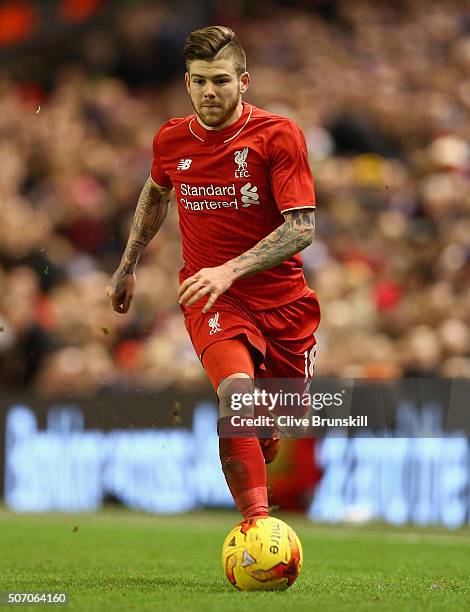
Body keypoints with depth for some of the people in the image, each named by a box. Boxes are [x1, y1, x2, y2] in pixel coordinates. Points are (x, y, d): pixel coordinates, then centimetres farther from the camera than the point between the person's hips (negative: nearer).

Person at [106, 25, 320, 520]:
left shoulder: (279, 135, -11)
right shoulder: (170, 140, 0)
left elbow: (302, 228, -17)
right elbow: (155, 194, 23)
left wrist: (230, 271, -27)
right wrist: (126, 268, 27)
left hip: (281, 298, 0)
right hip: (210, 298, 0)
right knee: (236, 391, -28)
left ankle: (262, 433, 51)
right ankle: (256, 524, -33)